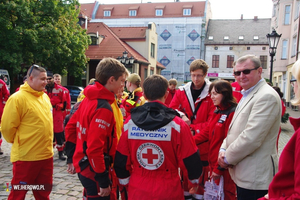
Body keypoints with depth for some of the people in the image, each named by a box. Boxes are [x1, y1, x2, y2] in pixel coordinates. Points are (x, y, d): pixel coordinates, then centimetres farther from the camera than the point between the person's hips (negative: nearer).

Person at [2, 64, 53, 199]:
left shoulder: (45, 97, 9)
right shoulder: (18, 98, -14)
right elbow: (7, 127, -13)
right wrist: (18, 143, 0)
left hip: (46, 155, 7)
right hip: (26, 157, -6)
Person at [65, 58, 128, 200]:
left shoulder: (89, 99, 4)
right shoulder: (103, 108, -23)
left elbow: (70, 128, 11)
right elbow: (94, 147, -28)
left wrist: (72, 158, 16)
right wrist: (103, 180, -20)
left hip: (83, 165, 9)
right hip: (94, 171, -8)